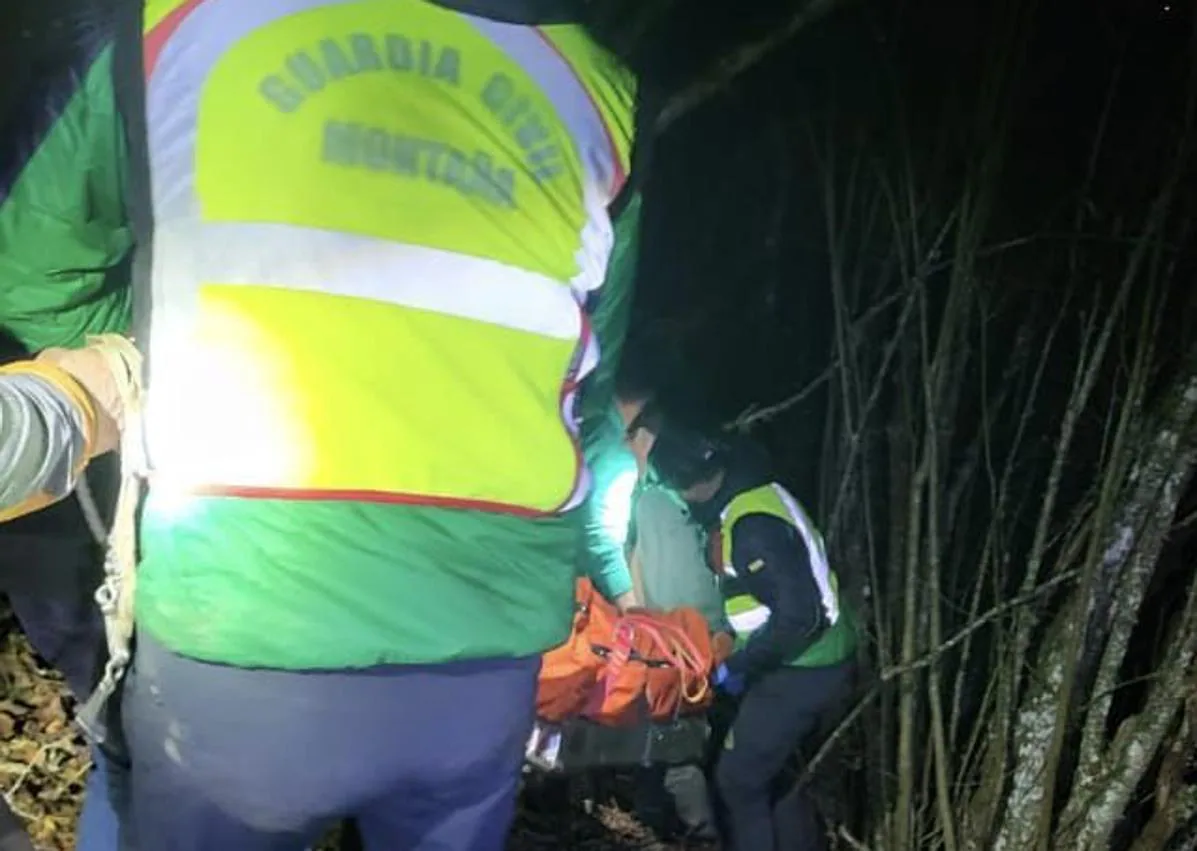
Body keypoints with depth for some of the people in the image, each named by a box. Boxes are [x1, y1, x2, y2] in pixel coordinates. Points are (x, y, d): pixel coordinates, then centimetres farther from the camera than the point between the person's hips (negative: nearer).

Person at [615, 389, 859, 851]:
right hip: (805, 662, 10)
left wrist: (738, 666, -18)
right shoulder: (738, 491, 3)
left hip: (803, 670, -10)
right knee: (768, 770, 20)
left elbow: (800, 615, -28)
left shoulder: (753, 524, -27)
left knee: (739, 778, -2)